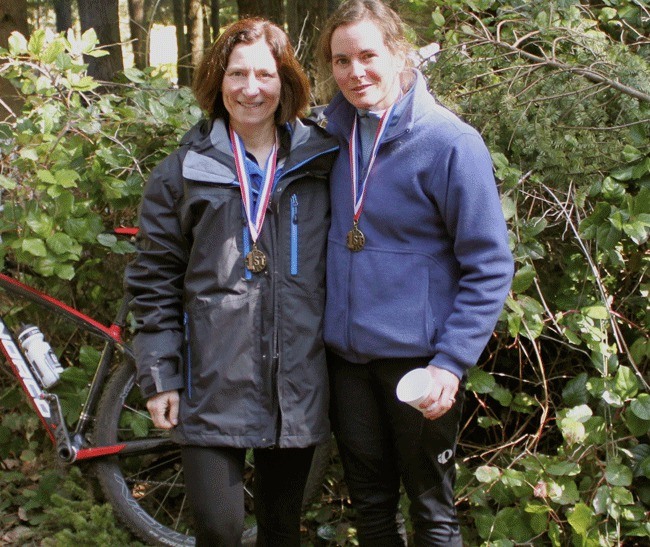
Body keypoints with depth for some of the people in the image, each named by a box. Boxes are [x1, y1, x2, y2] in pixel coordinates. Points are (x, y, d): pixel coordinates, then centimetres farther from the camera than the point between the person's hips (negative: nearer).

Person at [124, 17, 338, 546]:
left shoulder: (319, 166, 6)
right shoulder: (183, 173, 2)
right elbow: (154, 283, 3)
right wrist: (159, 377, -2)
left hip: (298, 383, 2)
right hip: (214, 384, -2)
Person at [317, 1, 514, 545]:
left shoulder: (451, 142, -15)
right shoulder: (333, 130, 2)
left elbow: (489, 267, -12)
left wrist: (452, 362, -18)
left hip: (419, 357, -5)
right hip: (346, 352, 5)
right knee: (369, 502, 18)